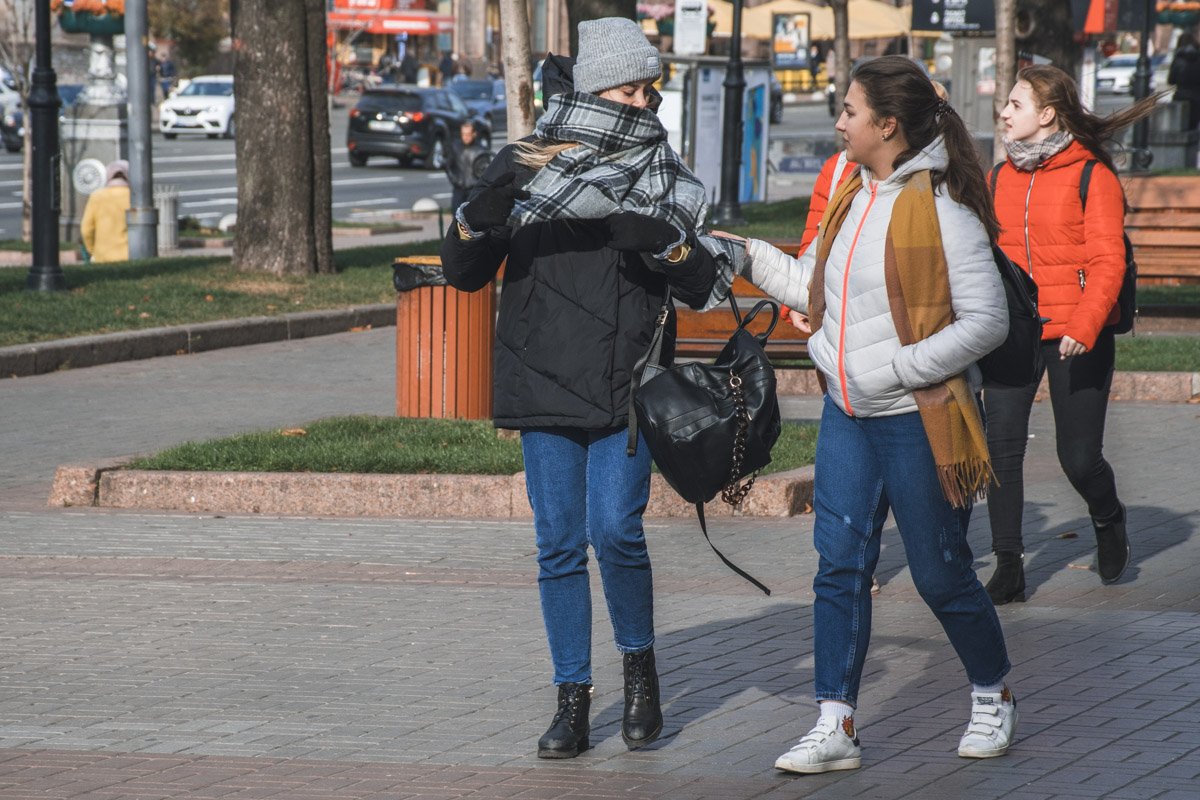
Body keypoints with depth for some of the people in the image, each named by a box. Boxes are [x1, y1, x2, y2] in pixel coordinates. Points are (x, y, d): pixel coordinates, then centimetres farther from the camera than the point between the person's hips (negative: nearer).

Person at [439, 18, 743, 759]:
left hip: (626, 389, -1)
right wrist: (483, 212, -15)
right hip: (545, 387, 1)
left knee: (615, 532, -13)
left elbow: (705, 285, 3)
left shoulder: (662, 174, 4)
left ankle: (641, 668, 11)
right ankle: (574, 704, 9)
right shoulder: (524, 164, 5)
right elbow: (464, 272, 4)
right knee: (559, 545, 1)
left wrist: (665, 244, -17)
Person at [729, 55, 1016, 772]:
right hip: (848, 416, 7)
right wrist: (745, 254, 14)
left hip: (918, 419, -7)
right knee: (840, 563, 0)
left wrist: (900, 370, -20)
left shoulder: (942, 210, -16)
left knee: (941, 573, 4)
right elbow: (812, 286, 22)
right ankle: (837, 726, 3)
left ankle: (994, 698, 27)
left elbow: (988, 321, -18)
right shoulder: (851, 197, 9)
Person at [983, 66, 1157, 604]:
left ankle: (1108, 520, 34)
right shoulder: (1001, 177, 10)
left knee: (1079, 457, 0)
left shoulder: (1092, 175, -6)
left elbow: (1107, 262, -11)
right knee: (1002, 444, -9)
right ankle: (1008, 568, -2)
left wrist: (1085, 326, -23)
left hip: (1076, 336, -4)